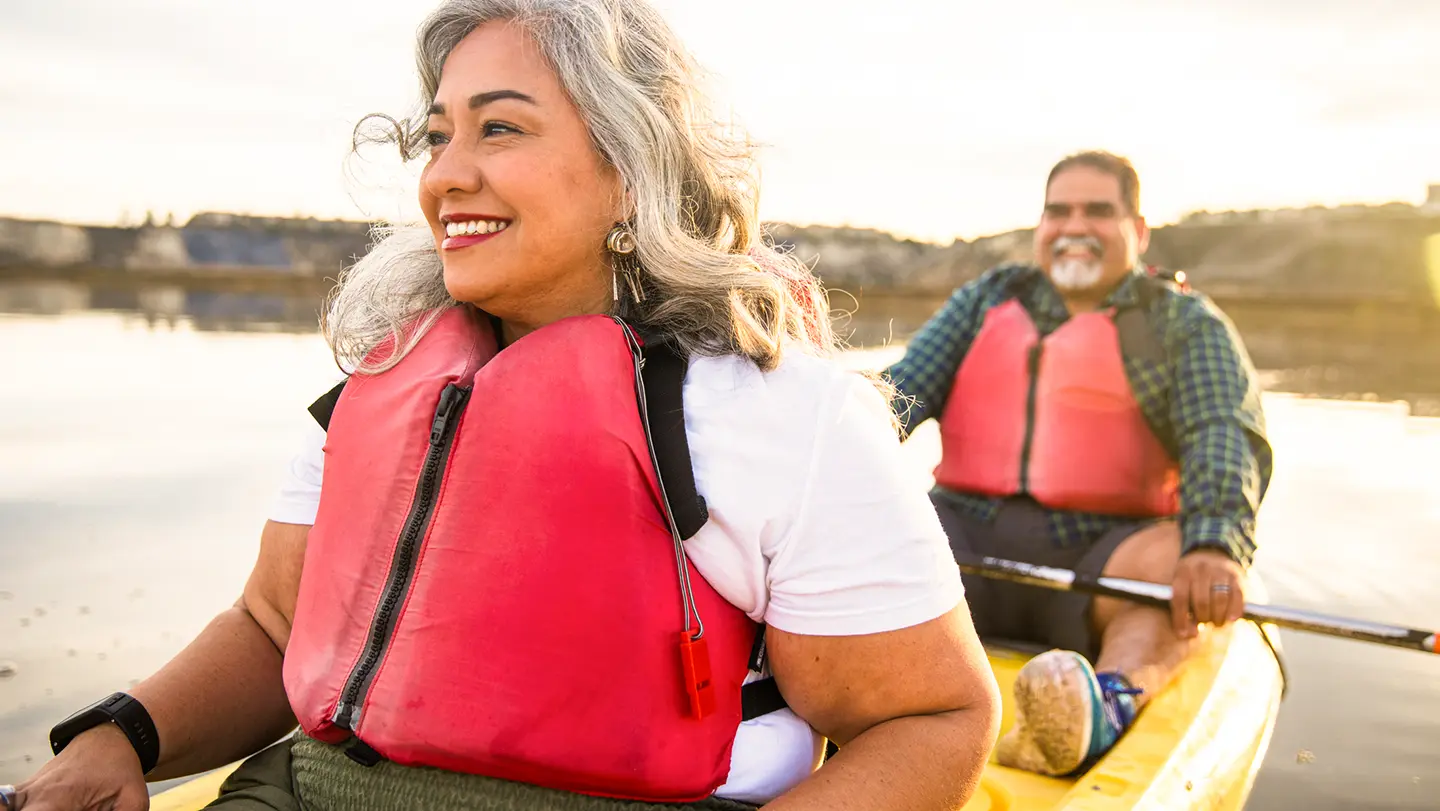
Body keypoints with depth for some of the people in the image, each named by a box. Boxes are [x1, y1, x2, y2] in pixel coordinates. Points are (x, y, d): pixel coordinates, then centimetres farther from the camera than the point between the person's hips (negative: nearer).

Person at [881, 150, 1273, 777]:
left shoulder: (1187, 324, 10)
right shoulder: (989, 298, 19)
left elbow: (1226, 434, -9)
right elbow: (901, 389, 7)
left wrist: (1213, 544, -31)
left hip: (1098, 562, -2)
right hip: (967, 537, 2)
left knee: (1179, 557, -32)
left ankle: (1108, 707, -57)